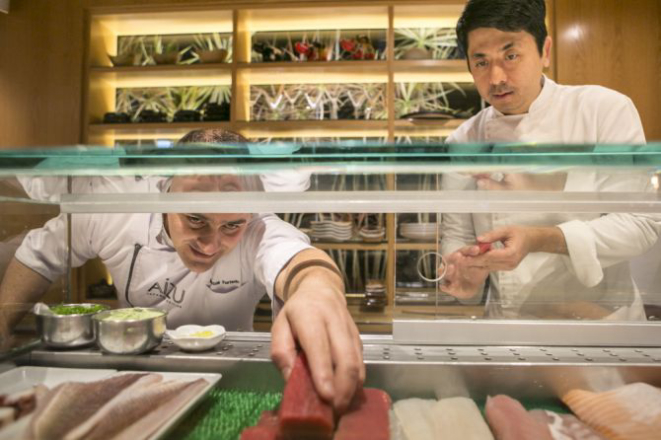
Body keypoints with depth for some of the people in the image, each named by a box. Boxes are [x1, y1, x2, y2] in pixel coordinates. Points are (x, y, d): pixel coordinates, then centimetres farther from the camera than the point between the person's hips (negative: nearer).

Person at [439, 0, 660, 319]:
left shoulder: (606, 110, -6)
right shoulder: (462, 142, 0)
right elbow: (456, 233, 5)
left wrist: (540, 240, -25)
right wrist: (465, 272, -16)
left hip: (600, 322, -1)